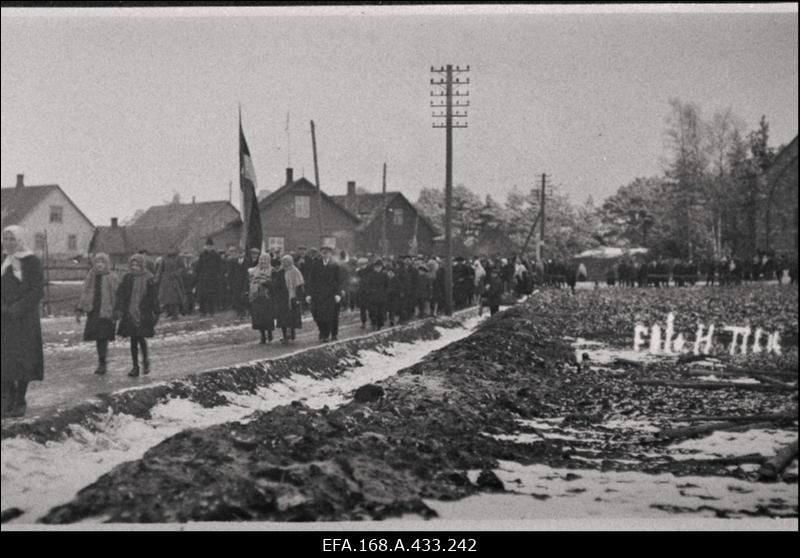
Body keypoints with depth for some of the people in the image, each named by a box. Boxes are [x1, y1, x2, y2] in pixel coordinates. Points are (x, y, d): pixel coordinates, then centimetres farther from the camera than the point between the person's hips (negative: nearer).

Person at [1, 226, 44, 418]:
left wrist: (17, 309, -18)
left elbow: (37, 290, -10)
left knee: (22, 358, -2)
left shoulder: (31, 262, -4)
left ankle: (20, 402, 6)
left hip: (24, 318, -4)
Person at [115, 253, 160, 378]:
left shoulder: (148, 279, -1)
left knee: (140, 337, -13)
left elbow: (154, 297, 3)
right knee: (133, 339, 6)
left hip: (144, 314, -3)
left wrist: (156, 312, 1)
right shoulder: (127, 278, 5)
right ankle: (135, 366, 13)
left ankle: (145, 359, 13)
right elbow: (120, 294, 5)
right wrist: (118, 309, -5)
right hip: (130, 313, 3)